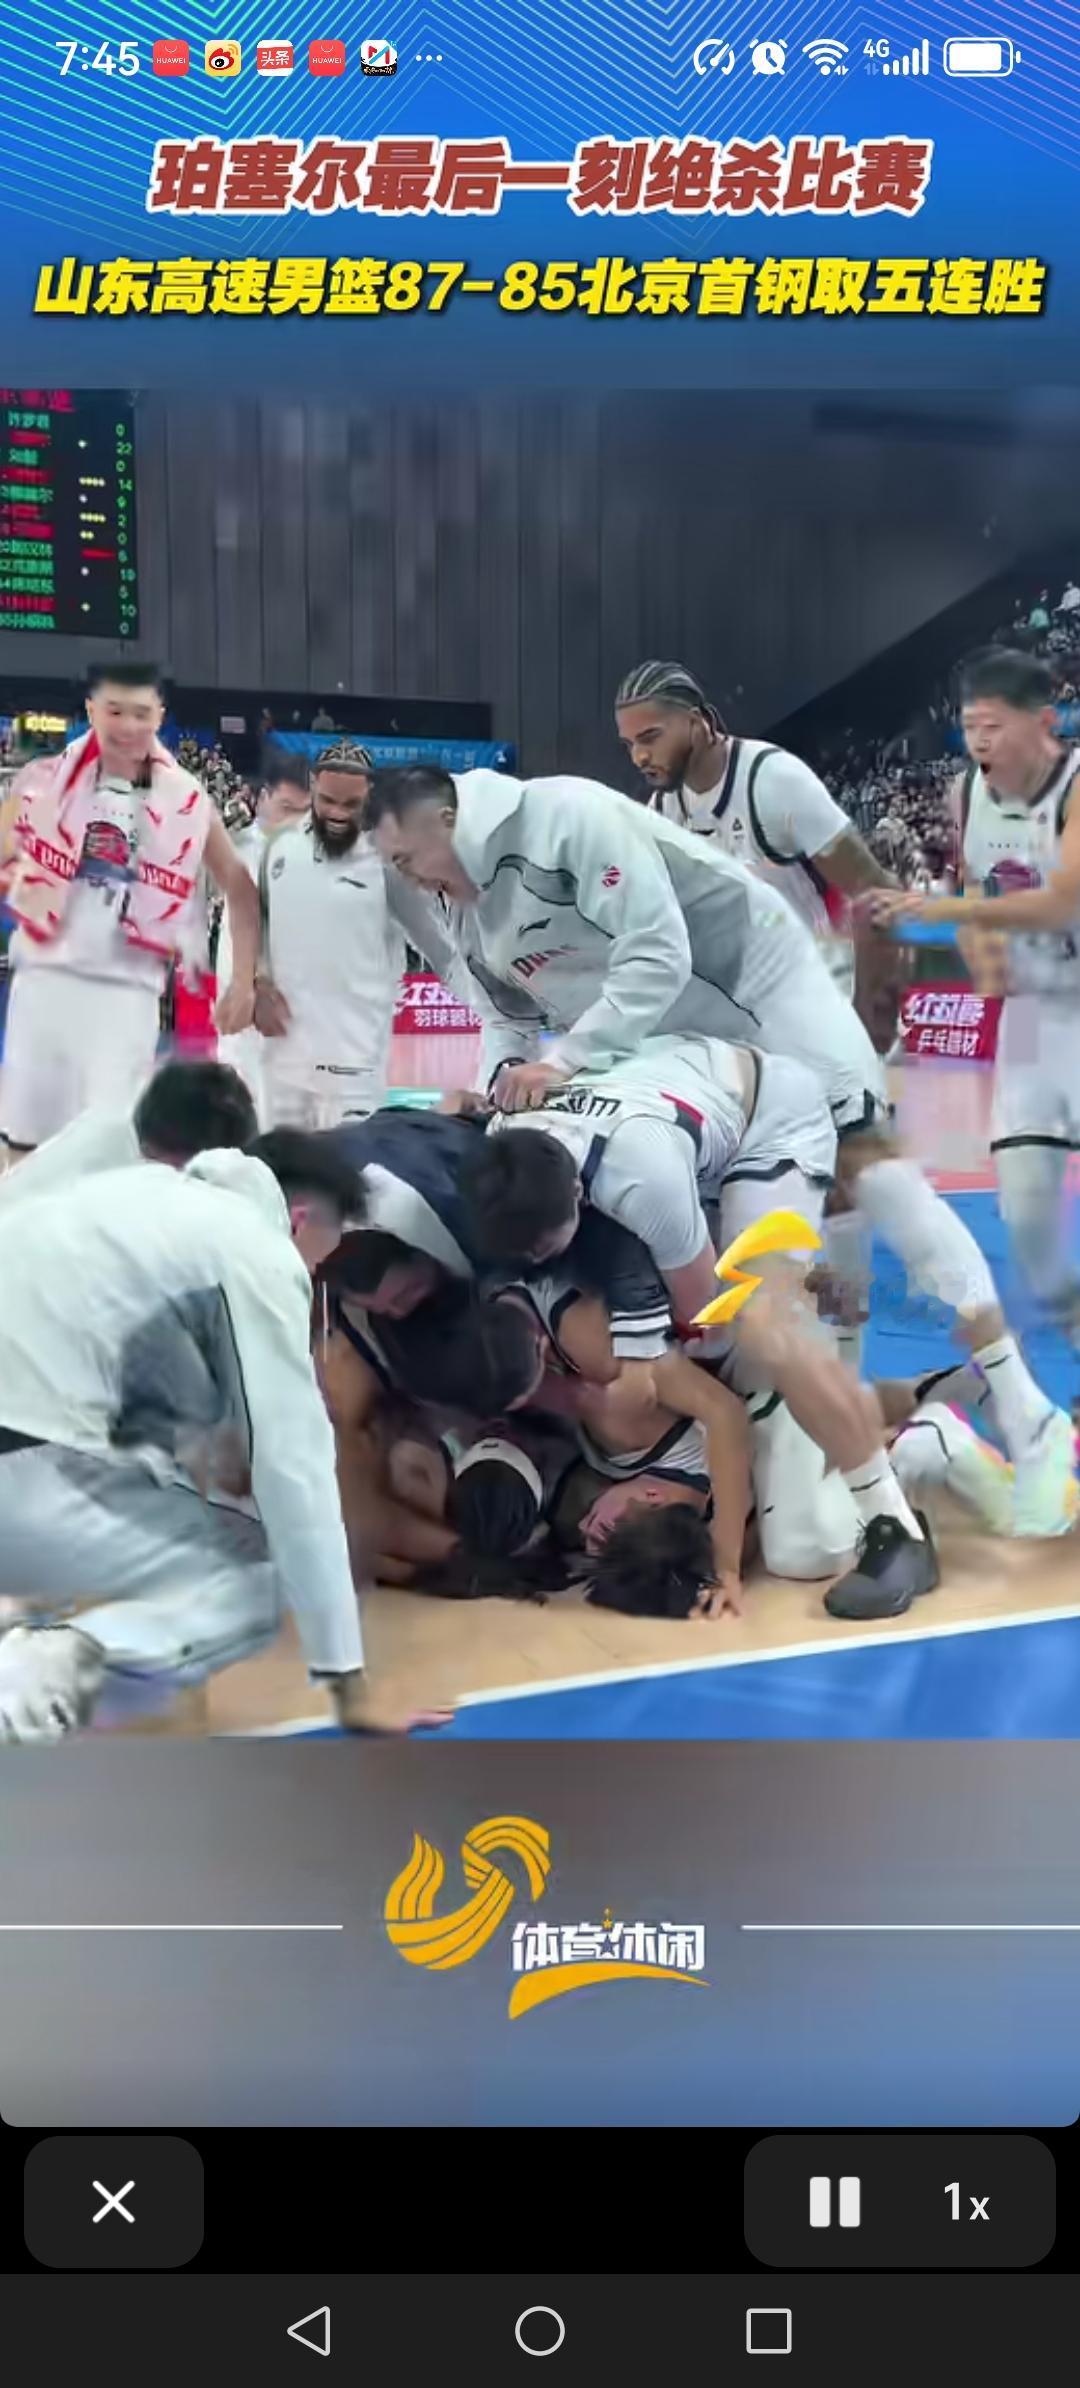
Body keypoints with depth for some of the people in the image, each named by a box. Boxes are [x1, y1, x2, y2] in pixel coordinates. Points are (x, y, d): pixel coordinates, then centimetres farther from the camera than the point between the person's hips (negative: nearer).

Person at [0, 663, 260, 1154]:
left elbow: (239, 889, 7)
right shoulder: (46, 780, 1)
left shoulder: (187, 801, 0)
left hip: (128, 988, -1)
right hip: (45, 975, 1)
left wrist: (243, 981, 2)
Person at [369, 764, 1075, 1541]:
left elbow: (657, 959, -30)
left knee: (864, 1160, -15)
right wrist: (507, 1076, -11)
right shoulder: (470, 914, 1)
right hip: (673, 1042, 9)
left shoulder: (565, 814, -27)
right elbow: (510, 1019, 11)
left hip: (757, 977, -9)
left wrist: (564, 1059, -32)